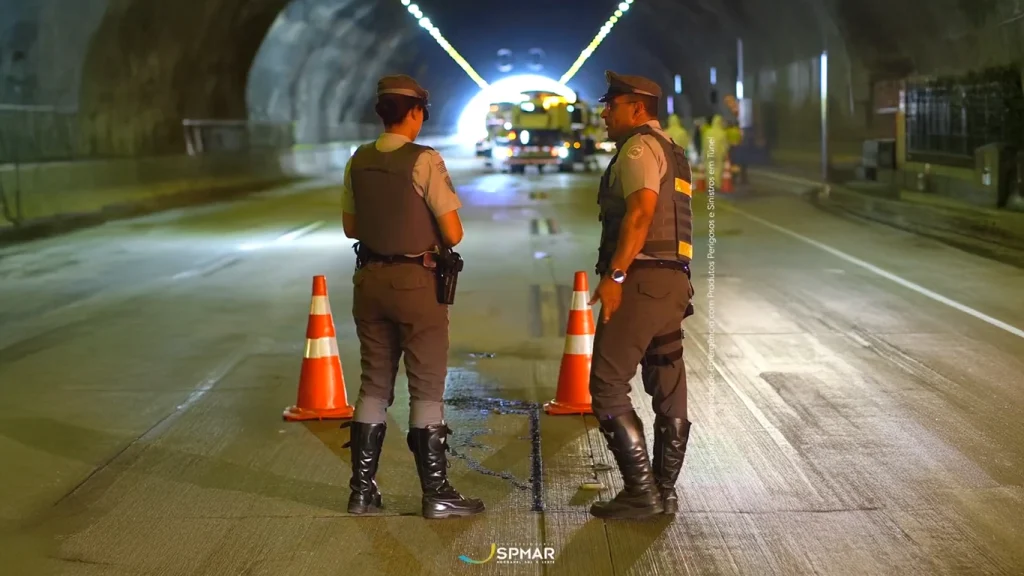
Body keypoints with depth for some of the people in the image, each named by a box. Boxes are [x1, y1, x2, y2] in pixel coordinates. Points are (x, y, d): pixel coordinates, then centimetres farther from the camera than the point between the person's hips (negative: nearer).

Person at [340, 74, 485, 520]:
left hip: (370, 278, 6)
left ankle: (362, 489, 18)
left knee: (374, 385, 14)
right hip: (415, 280, -6)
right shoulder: (425, 161, -14)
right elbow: (453, 234, -13)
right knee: (427, 387, 3)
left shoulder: (359, 161, 4)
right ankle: (436, 493, 8)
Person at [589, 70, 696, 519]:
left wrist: (614, 275, -24)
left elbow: (642, 209, -22)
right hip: (673, 281, 10)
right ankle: (665, 491, 17)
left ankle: (641, 491, -6)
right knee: (669, 391, 10)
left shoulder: (639, 146, -7)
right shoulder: (672, 152, 23)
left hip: (641, 281, -10)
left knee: (607, 386, -6)